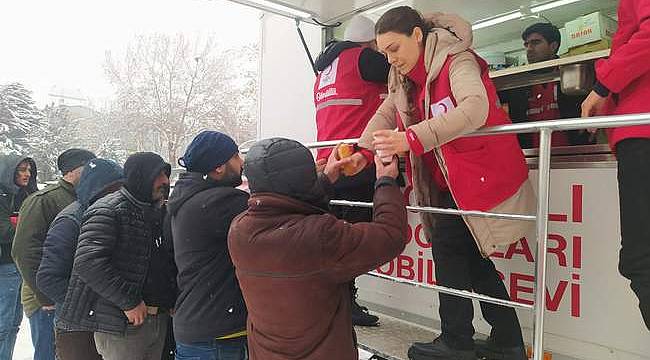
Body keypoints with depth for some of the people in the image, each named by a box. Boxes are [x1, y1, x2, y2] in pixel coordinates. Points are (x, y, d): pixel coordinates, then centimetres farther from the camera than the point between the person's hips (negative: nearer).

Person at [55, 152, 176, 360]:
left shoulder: (158, 212, 13)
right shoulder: (108, 210, -13)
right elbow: (88, 262, -24)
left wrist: (172, 300, 7)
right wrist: (129, 302, -21)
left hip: (160, 319, 8)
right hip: (122, 325, -8)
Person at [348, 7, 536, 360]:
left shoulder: (456, 61, -18)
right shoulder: (405, 79, 9)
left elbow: (475, 107, -36)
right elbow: (385, 115, 3)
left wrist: (411, 139, -46)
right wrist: (362, 152, -13)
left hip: (480, 170, -8)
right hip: (447, 178, 9)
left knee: (448, 246, -6)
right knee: (470, 256, 11)